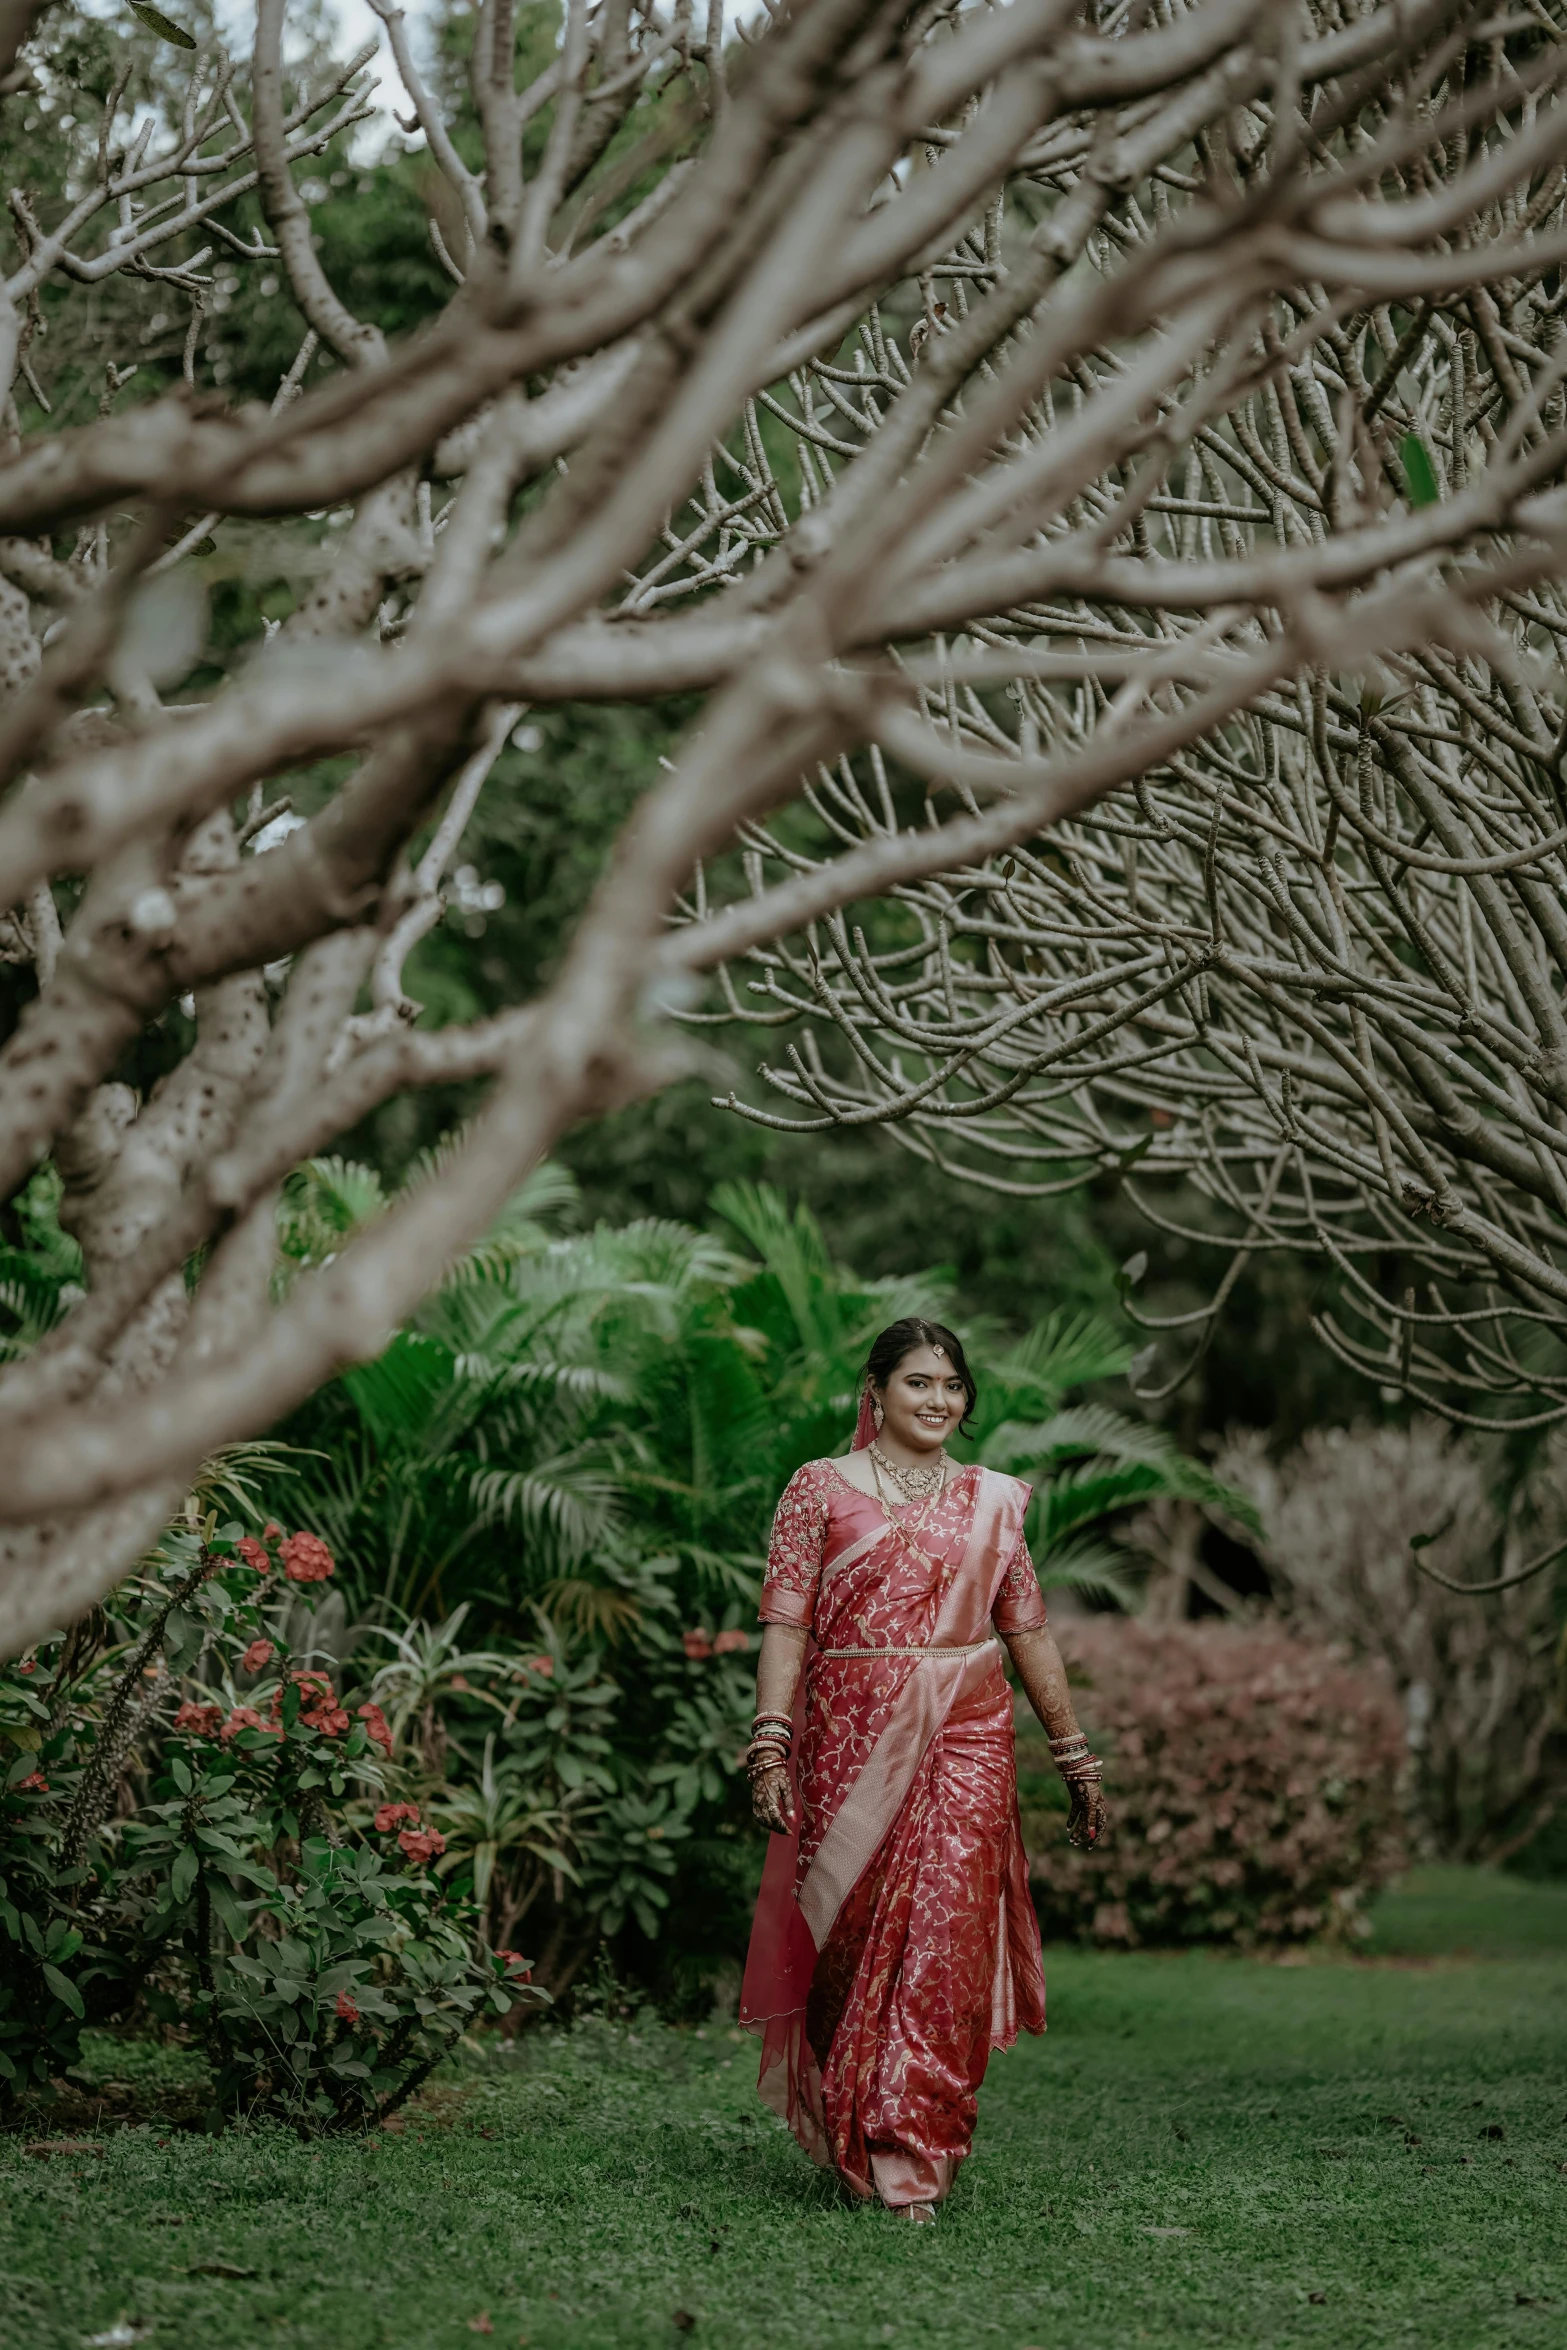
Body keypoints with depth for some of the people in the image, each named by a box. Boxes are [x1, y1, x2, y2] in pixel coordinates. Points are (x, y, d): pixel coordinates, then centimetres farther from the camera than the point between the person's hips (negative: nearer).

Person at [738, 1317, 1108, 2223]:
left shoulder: (992, 1501, 13)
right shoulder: (821, 1489, 5)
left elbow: (1030, 1631, 15)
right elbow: (786, 1623, -1)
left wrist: (1076, 1756, 15)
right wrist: (771, 1744, -11)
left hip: (965, 1743, 2)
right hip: (851, 1742, -1)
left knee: (947, 1940, -7)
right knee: (853, 1940, 2)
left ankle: (913, 2157, -3)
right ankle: (852, 2139, 18)